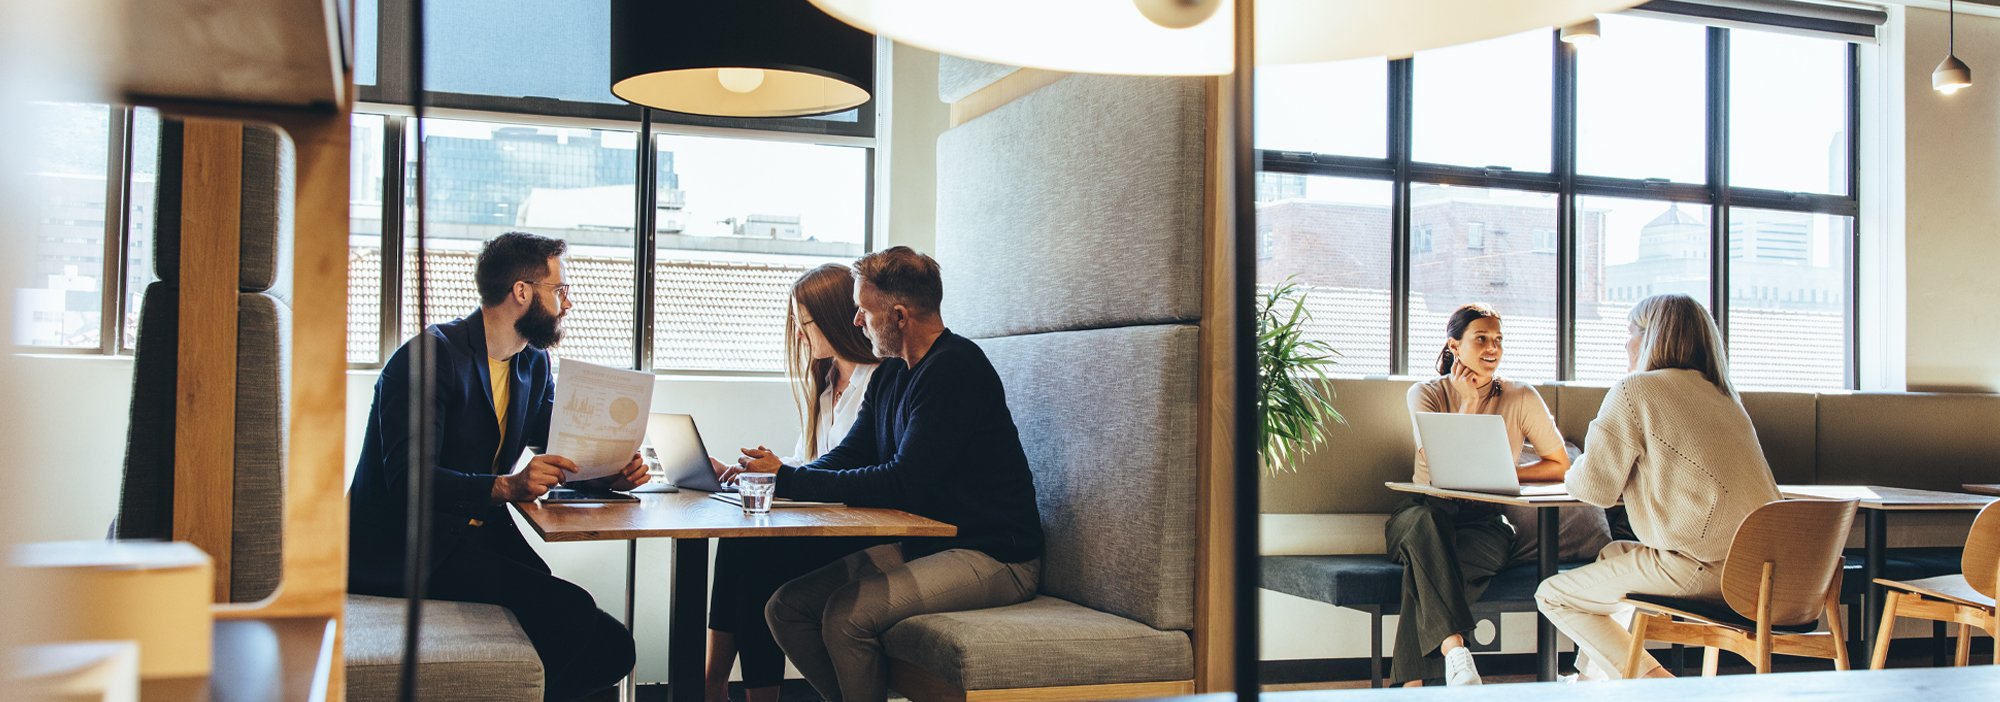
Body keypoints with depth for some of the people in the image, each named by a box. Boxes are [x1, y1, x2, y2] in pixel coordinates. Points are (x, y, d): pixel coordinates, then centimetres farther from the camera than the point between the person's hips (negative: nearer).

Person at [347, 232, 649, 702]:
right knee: (571, 611, -28)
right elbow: (409, 479, -23)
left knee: (608, 645, -15)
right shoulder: (431, 356, -13)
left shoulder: (534, 363, 13)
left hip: (481, 535, 8)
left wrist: (609, 474, -8)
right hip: (404, 549, -8)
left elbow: (556, 453, 15)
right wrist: (505, 486, -37)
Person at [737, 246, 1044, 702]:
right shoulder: (890, 374, 12)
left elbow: (904, 484, -23)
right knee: (786, 608, -3)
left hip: (993, 557, -9)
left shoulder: (955, 369, -17)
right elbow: (849, 457, 13)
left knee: (848, 612, -27)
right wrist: (774, 475, -7)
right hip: (923, 546, 9)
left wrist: (790, 479, -18)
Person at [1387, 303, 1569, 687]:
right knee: (1426, 525, -39)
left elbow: (1560, 466, 3)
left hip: (1484, 520, 0)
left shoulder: (1521, 398, 2)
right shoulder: (1426, 394, 1)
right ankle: (1454, 650, -51)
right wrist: (1469, 401, -11)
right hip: (1425, 510, 0)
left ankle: (1411, 682, -33)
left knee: (1429, 562, -35)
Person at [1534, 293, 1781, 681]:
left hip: (1702, 568, -9)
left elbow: (1597, 488, -5)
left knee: (1553, 596, 5)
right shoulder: (1721, 394, 18)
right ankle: (1592, 678, 34)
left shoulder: (1635, 391, -6)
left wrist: (1573, 474, 16)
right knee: (1613, 553, 32)